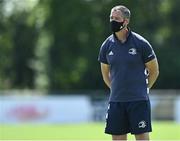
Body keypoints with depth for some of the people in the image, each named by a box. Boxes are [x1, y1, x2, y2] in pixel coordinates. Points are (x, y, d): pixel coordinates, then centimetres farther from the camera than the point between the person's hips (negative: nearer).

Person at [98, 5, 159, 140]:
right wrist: (116, 89, 12)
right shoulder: (107, 45, 5)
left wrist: (143, 89, 4)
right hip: (116, 101, 4)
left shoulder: (141, 43, -5)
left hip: (139, 100, -4)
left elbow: (154, 71, 5)